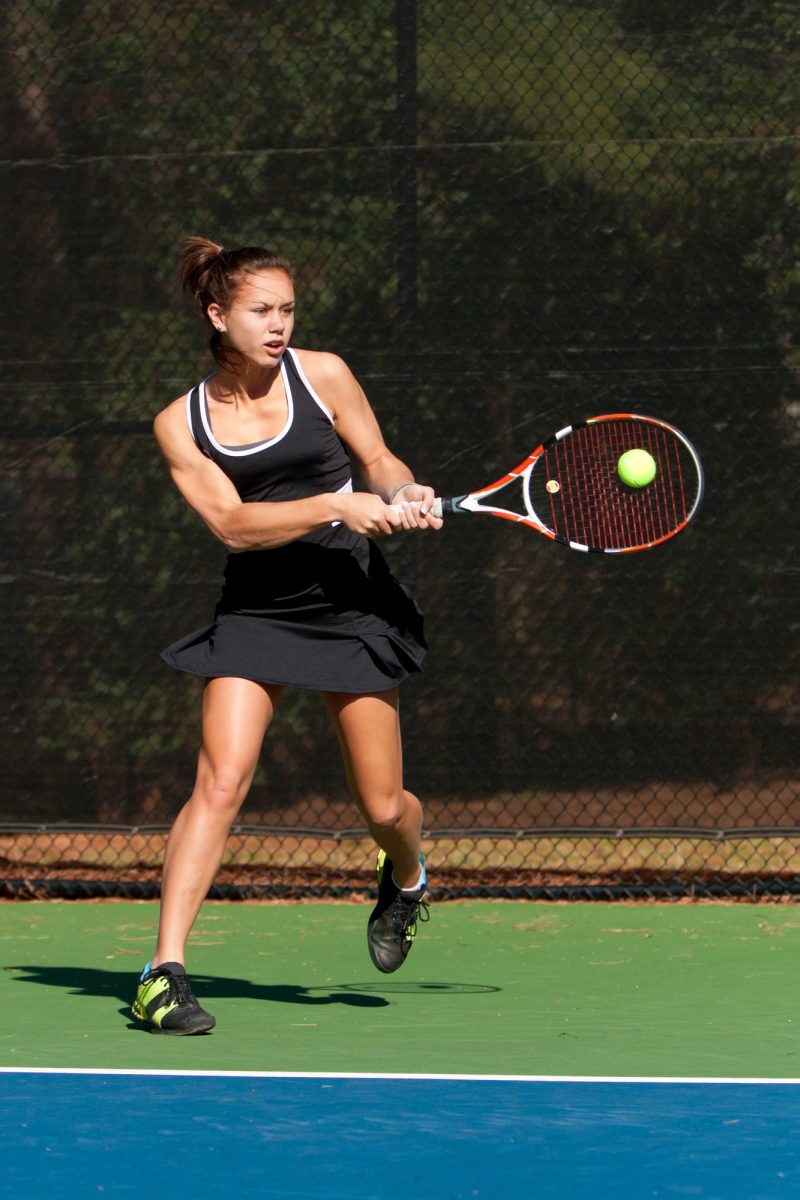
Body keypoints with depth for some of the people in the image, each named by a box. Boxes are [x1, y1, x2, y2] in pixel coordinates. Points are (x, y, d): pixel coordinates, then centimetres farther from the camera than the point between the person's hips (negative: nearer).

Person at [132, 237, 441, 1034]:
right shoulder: (180, 424, -2)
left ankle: (405, 878, 41)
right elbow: (232, 524, -12)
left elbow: (379, 461, 9)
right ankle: (164, 973, -17)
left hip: (350, 604, 1)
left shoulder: (321, 375, -1)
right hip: (254, 611, -1)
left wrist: (404, 493, -14)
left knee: (382, 806, 4)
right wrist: (335, 505, -23)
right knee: (220, 782, -18)